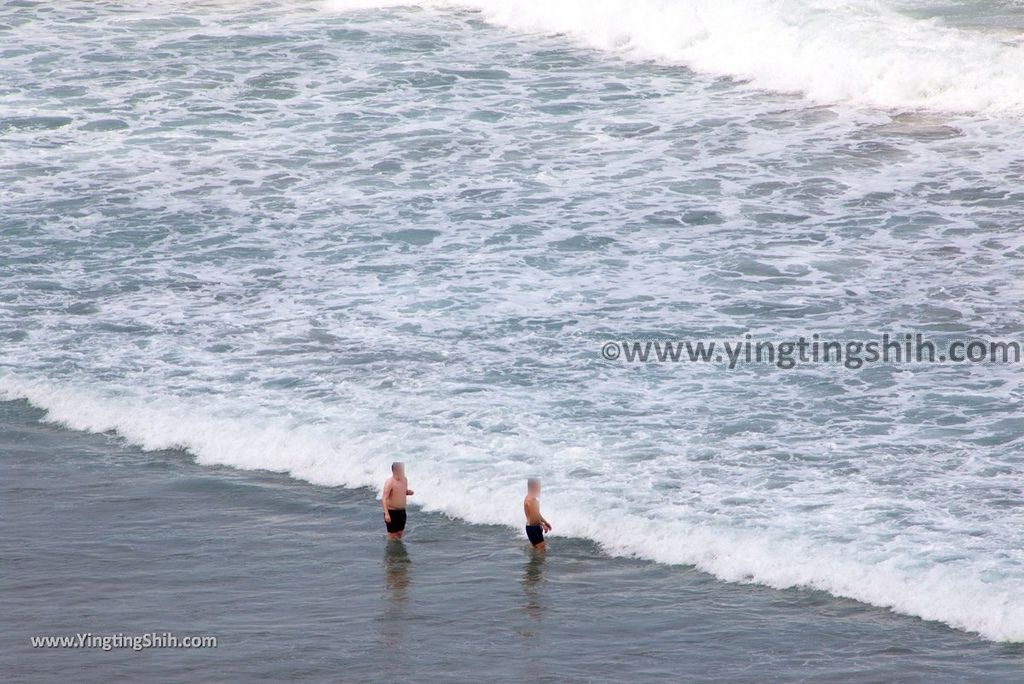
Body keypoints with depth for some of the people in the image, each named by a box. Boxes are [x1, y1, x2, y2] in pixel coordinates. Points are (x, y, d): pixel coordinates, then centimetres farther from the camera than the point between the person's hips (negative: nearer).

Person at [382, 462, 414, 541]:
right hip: (392, 511, -7)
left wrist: (408, 492, -5)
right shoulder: (389, 483, -21)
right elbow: (384, 499, -25)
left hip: (402, 511, 7)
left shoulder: (404, 480, 2)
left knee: (400, 533, 15)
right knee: (392, 534, 0)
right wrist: (386, 514, -35)